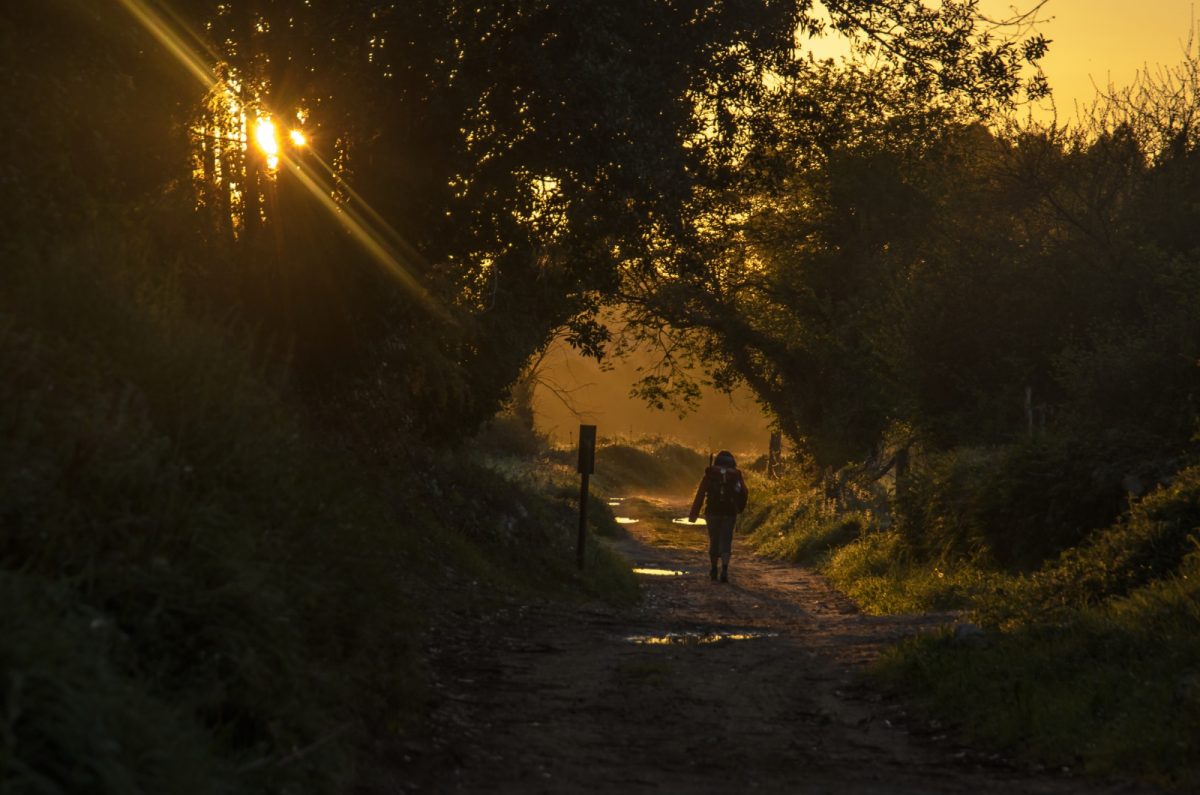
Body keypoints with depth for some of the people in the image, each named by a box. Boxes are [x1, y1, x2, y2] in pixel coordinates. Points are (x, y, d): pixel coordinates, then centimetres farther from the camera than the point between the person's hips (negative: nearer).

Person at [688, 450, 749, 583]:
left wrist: (694, 513, -1)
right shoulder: (736, 476, 4)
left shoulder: (709, 475, 2)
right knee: (725, 542, 0)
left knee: (714, 540, 15)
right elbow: (744, 494, 2)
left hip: (712, 512, 0)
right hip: (730, 513, 0)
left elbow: (700, 494, -2)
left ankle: (714, 569, 23)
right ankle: (724, 569, -19)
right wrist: (739, 509, 19)